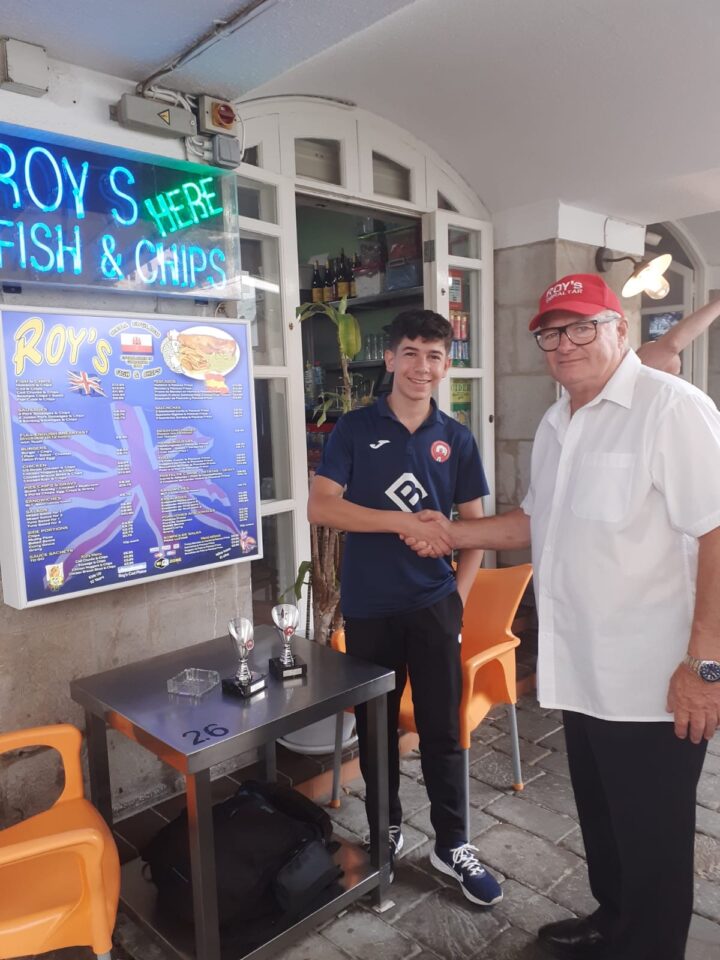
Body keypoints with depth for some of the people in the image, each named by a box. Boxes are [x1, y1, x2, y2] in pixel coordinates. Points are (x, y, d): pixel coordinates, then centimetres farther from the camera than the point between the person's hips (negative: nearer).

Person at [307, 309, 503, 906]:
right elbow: (320, 507, -13)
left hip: (434, 604, 1)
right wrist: (405, 522, -20)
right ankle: (387, 828, 36)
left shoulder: (456, 439, 4)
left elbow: (476, 526, 8)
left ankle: (452, 844, 27)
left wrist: (459, 592, -4)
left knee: (442, 728, 7)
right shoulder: (354, 430, -3)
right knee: (376, 726, 14)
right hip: (368, 606, -1)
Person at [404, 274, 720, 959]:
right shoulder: (555, 424, 11)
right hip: (583, 675, 8)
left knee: (652, 845, 12)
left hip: (653, 684, -8)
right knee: (599, 821, 25)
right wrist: (453, 533, 8)